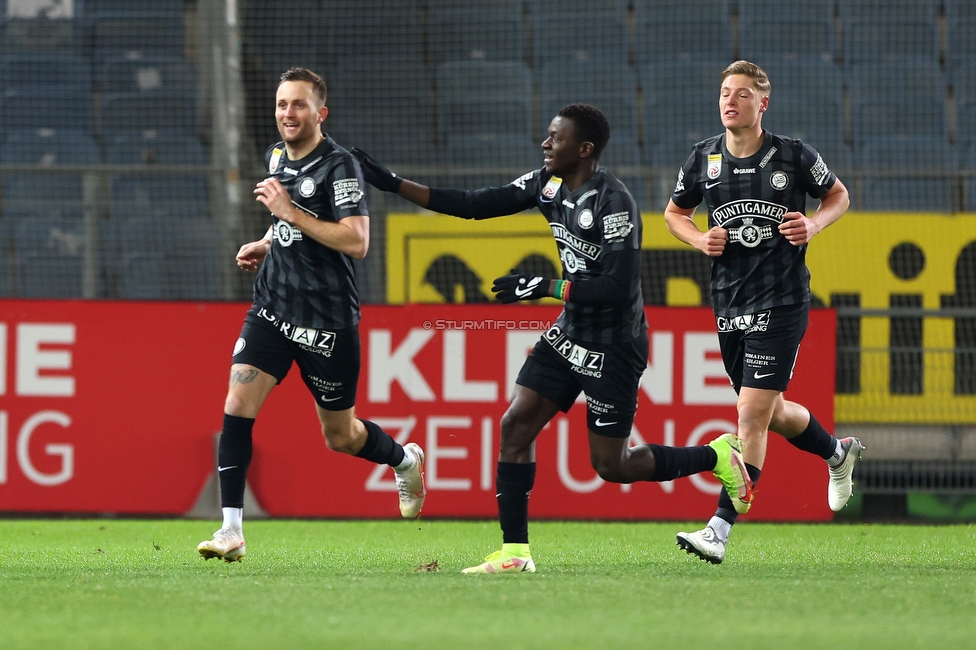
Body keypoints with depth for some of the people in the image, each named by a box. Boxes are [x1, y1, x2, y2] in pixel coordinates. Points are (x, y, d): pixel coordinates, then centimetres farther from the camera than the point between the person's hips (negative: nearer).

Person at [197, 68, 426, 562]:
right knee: (237, 405, -14)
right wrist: (265, 245, 10)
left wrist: (290, 212, -24)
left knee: (340, 436, 8)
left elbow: (356, 242, -23)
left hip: (327, 320, -6)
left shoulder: (338, 165, -14)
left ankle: (406, 461, 41)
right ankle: (231, 532, -14)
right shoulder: (276, 156, 9)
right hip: (272, 309, 6)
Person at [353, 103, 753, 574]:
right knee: (515, 426, -4)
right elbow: (474, 205, 4)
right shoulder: (548, 184, 2)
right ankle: (515, 552, 0)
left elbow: (619, 287, -26)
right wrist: (392, 183, 1)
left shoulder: (614, 203, -22)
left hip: (612, 347, -8)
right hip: (569, 333, 8)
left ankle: (718, 457, 19)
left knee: (611, 465, -1)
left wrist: (546, 287, -26)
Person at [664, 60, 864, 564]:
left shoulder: (794, 156, -5)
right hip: (728, 303, 5)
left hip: (781, 301, -5)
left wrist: (814, 225, -10)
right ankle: (838, 453, 48)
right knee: (772, 413, 17)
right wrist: (699, 239, -4)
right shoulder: (703, 158, 3)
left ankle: (720, 529, -15)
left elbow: (838, 195, 11)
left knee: (752, 413, -12)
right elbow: (675, 212, 17)